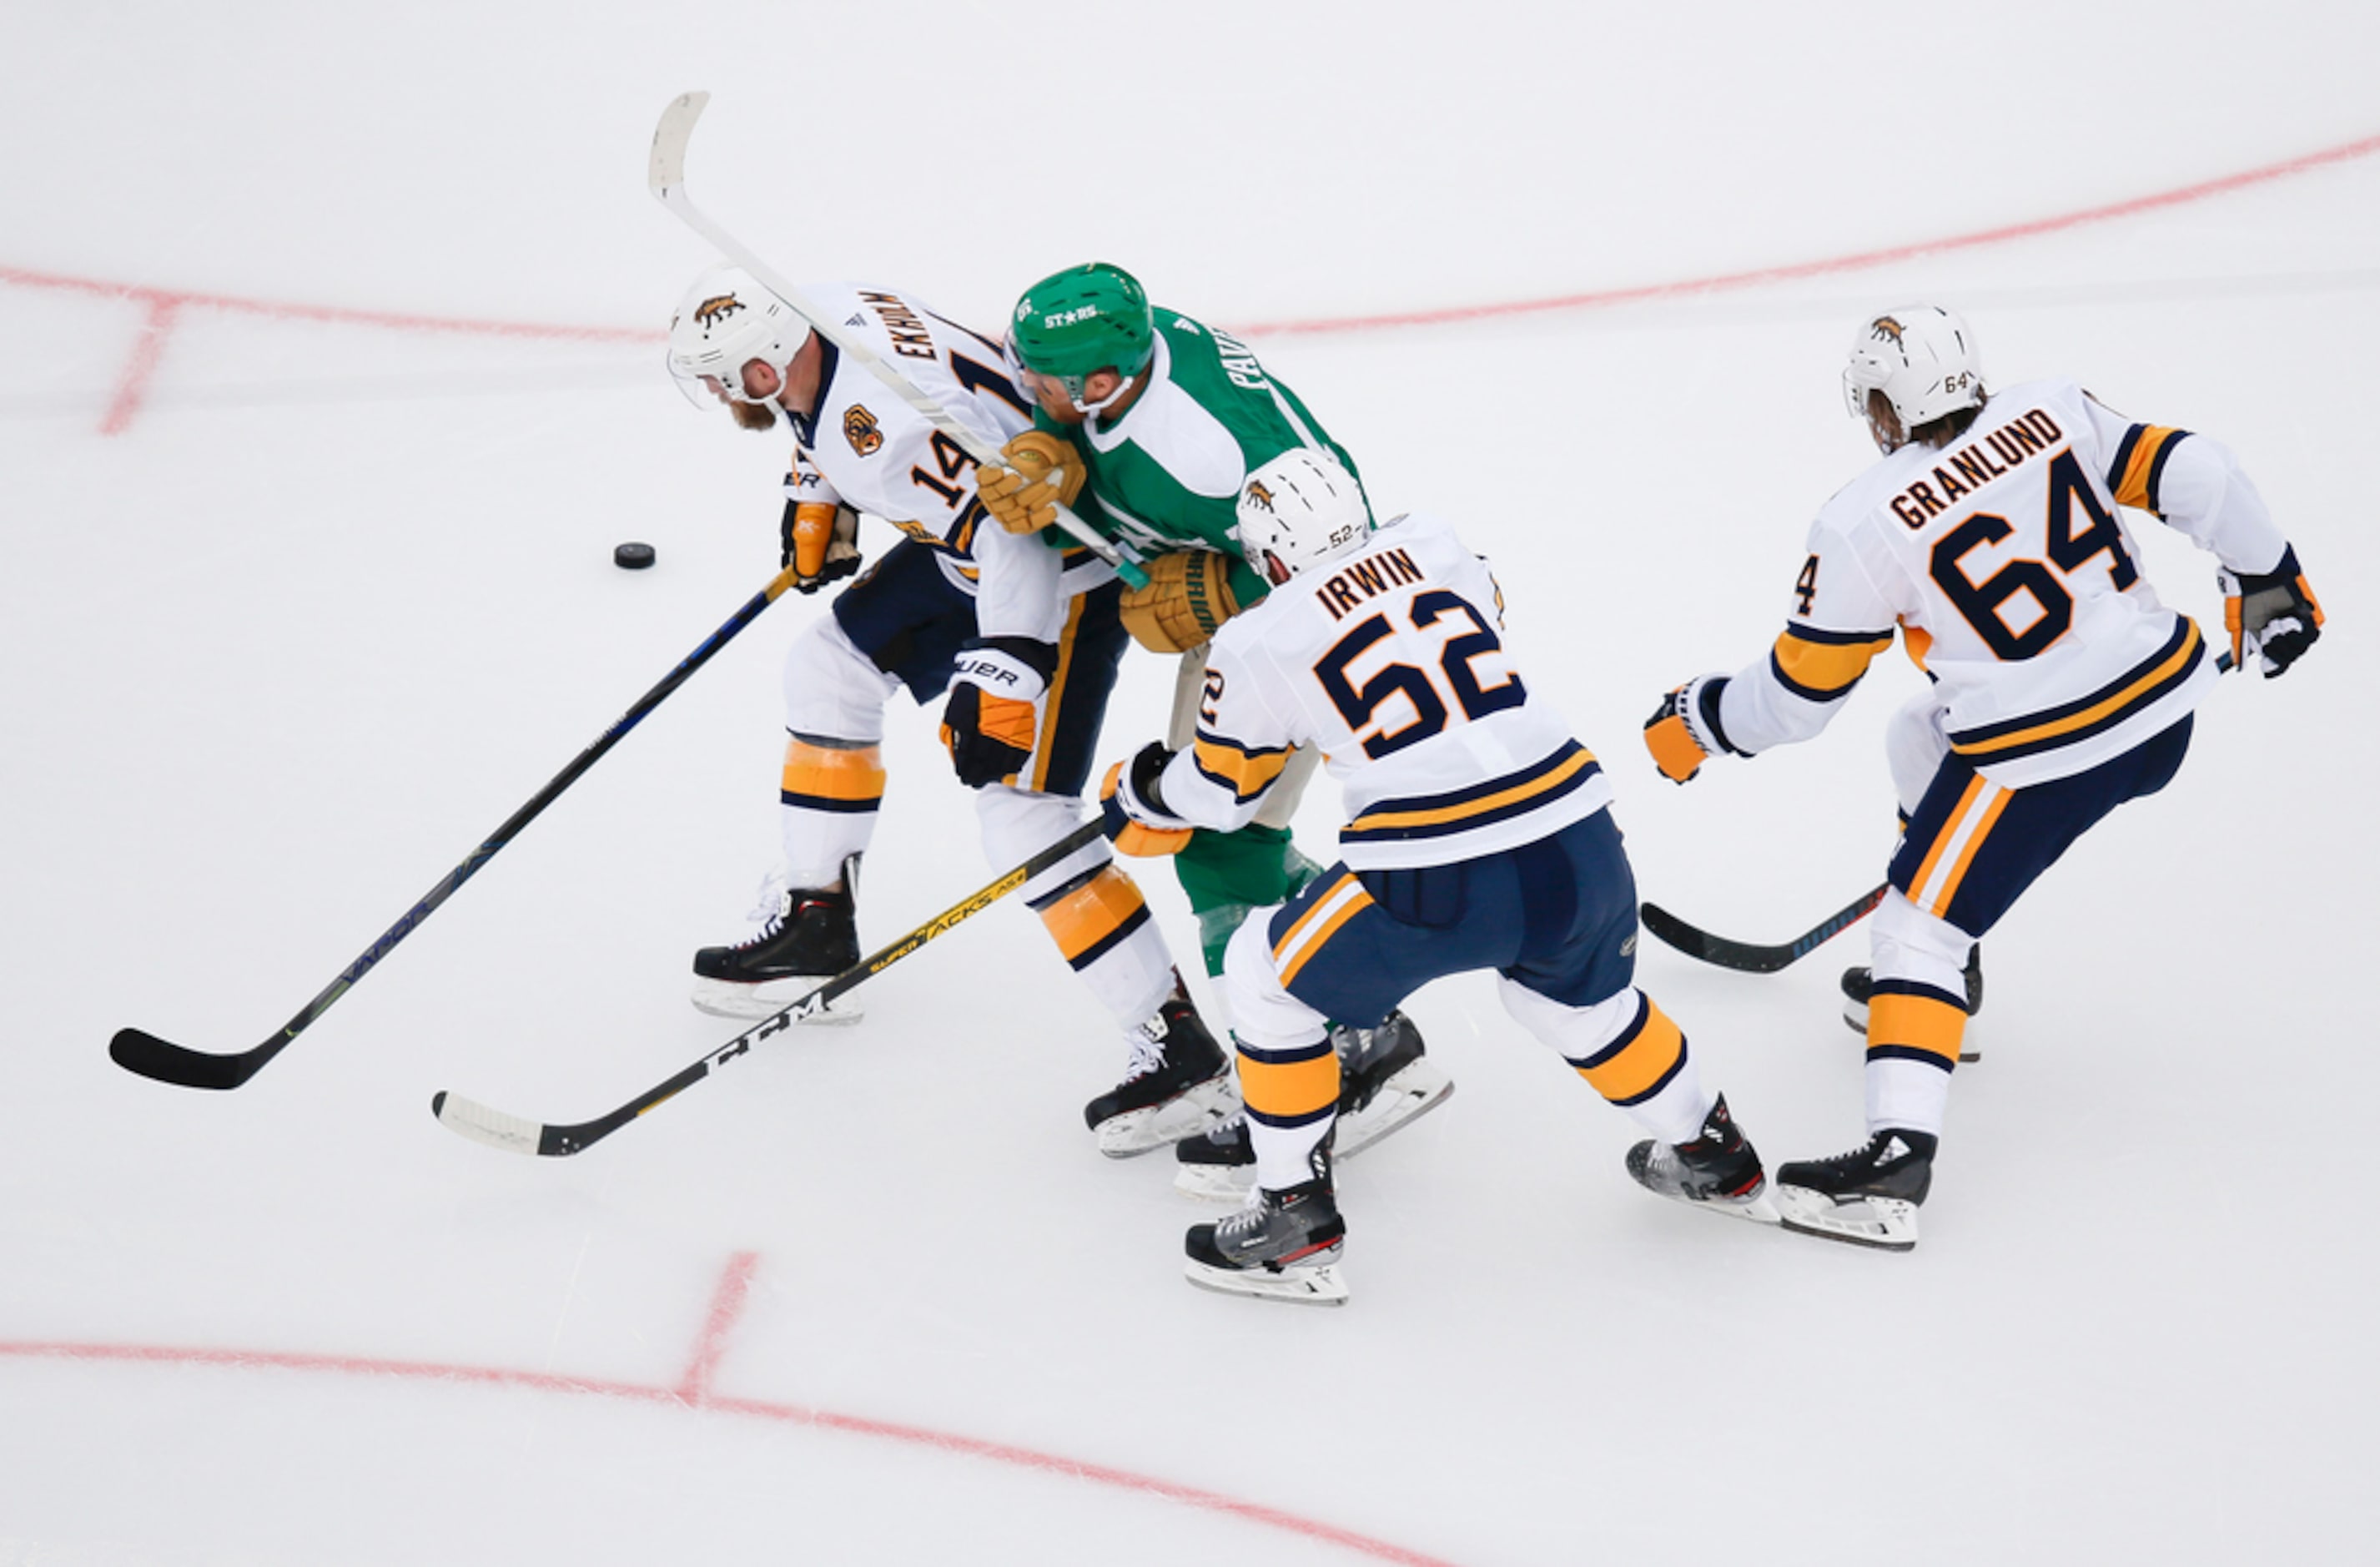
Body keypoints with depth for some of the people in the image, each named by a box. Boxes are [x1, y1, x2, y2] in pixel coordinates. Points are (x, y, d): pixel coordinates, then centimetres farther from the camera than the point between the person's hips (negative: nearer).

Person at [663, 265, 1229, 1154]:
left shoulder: (889, 426, -34)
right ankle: (814, 922, 31)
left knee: (1023, 814, -15)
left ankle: (1175, 1045, -14)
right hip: (972, 539, 11)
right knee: (829, 667, 18)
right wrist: (818, 495, 22)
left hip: (1064, 564, -11)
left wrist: (1001, 679, -39)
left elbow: (1013, 528, -38)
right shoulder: (827, 319, -5)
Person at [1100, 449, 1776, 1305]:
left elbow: (1218, 793, 18)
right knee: (1579, 999, 35)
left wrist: (1137, 793, 38)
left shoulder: (1257, 643, 3)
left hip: (1437, 889, -5)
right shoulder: (1434, 544, 13)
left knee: (1266, 974, 17)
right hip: (1582, 849, 5)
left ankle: (1296, 1217, 18)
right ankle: (1717, 1160, 48)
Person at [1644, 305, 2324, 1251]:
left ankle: (1896, 1158, -19)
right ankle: (1943, 984, 40)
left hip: (2048, 755, -7)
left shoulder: (1865, 527, -10)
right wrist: (2268, 582, 13)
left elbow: (1796, 695, -2)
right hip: (2168, 709, 8)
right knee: (1924, 739, 30)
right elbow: (2192, 474, 0)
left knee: (1919, 923, -1)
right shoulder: (2051, 413, 2)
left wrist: (1696, 724, 16)